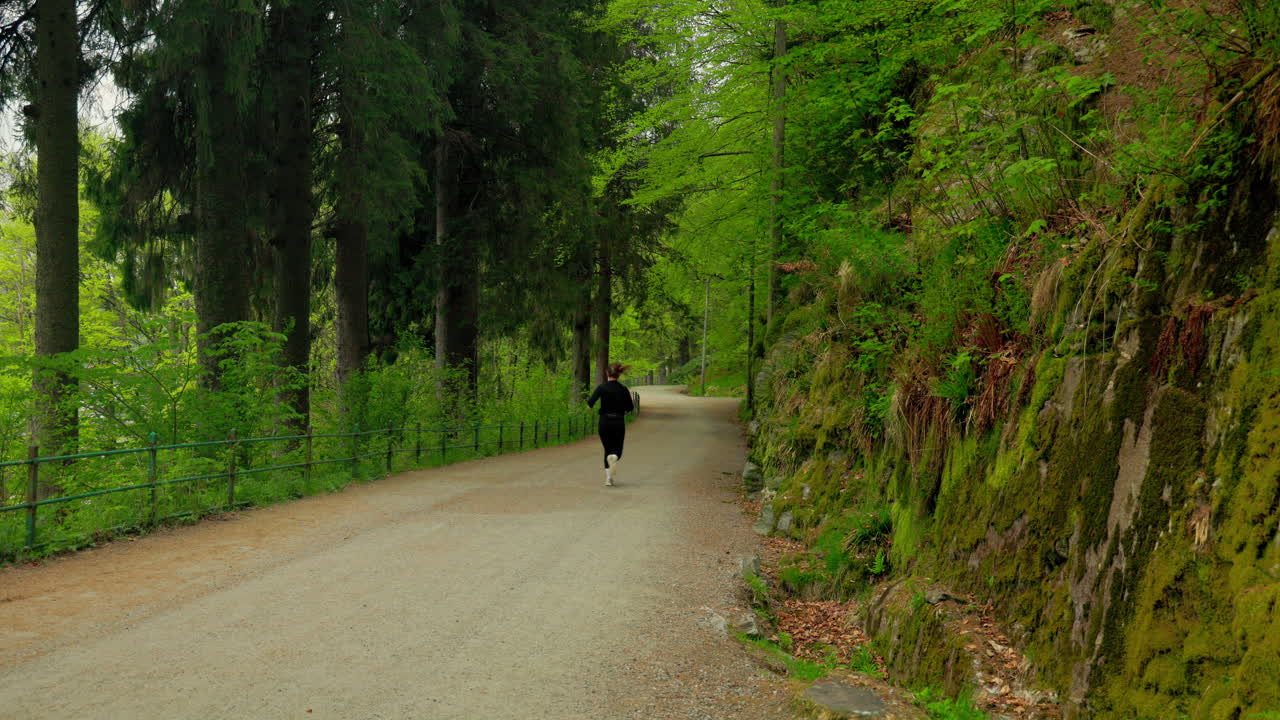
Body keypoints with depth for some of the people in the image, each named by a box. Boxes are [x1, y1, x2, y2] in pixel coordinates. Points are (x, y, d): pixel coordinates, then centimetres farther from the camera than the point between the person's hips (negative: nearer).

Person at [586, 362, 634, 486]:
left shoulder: (602, 387, -9)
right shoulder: (623, 389, -2)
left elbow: (590, 403, -18)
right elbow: (630, 408, 3)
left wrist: (588, 403, 4)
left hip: (605, 422, 0)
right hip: (619, 423, 1)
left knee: (607, 449, 15)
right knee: (617, 449, 11)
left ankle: (608, 477, 6)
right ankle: (614, 457, -26)